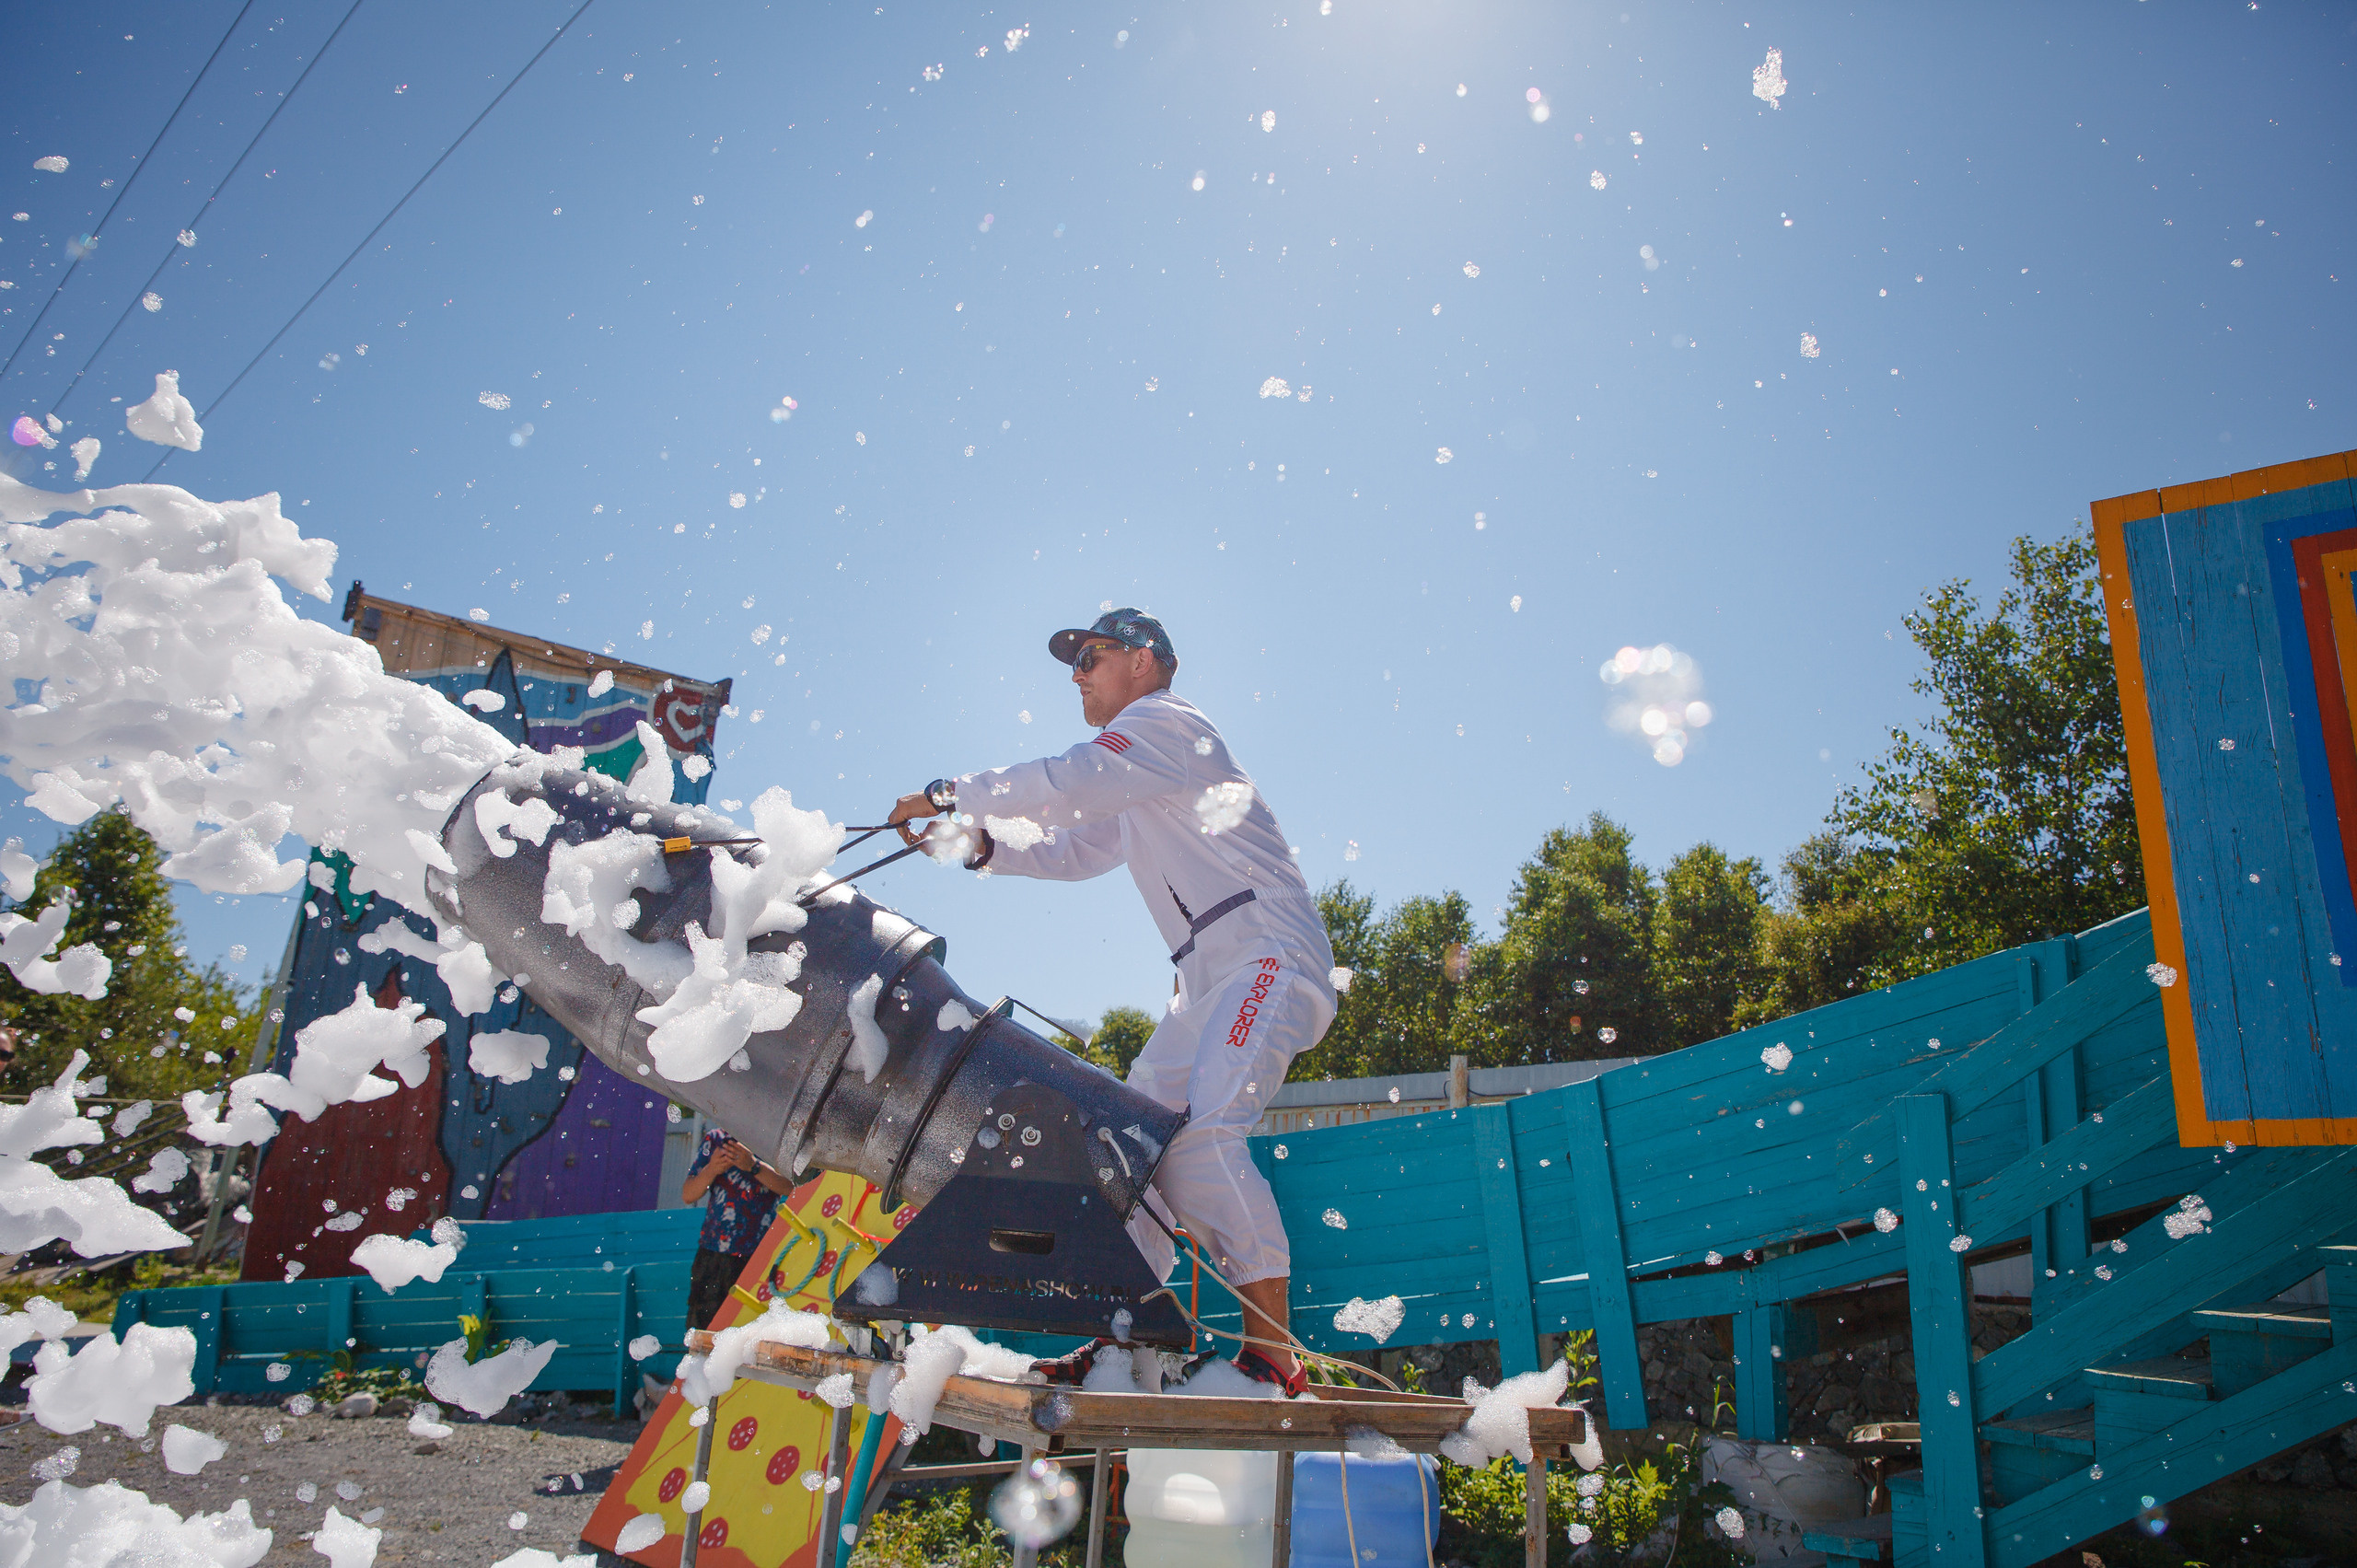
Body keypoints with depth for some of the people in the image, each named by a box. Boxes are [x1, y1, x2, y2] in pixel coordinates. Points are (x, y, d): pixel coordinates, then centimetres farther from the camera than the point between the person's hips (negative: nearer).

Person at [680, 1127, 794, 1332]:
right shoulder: (714, 1139, 13)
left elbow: (790, 1186, -12)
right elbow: (688, 1195, 12)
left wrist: (753, 1166, -26)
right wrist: (711, 1170, -8)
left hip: (760, 1253, -3)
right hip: (713, 1253, 3)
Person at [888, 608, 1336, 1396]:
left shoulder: (1166, 723, -4)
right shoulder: (1132, 790, 28)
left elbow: (1065, 784, -18)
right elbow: (1069, 852, 28)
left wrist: (947, 795, -9)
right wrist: (981, 839, 11)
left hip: (1270, 954, -10)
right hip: (1210, 982, 10)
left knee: (1203, 1130, -25)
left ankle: (1271, 1350, -22)